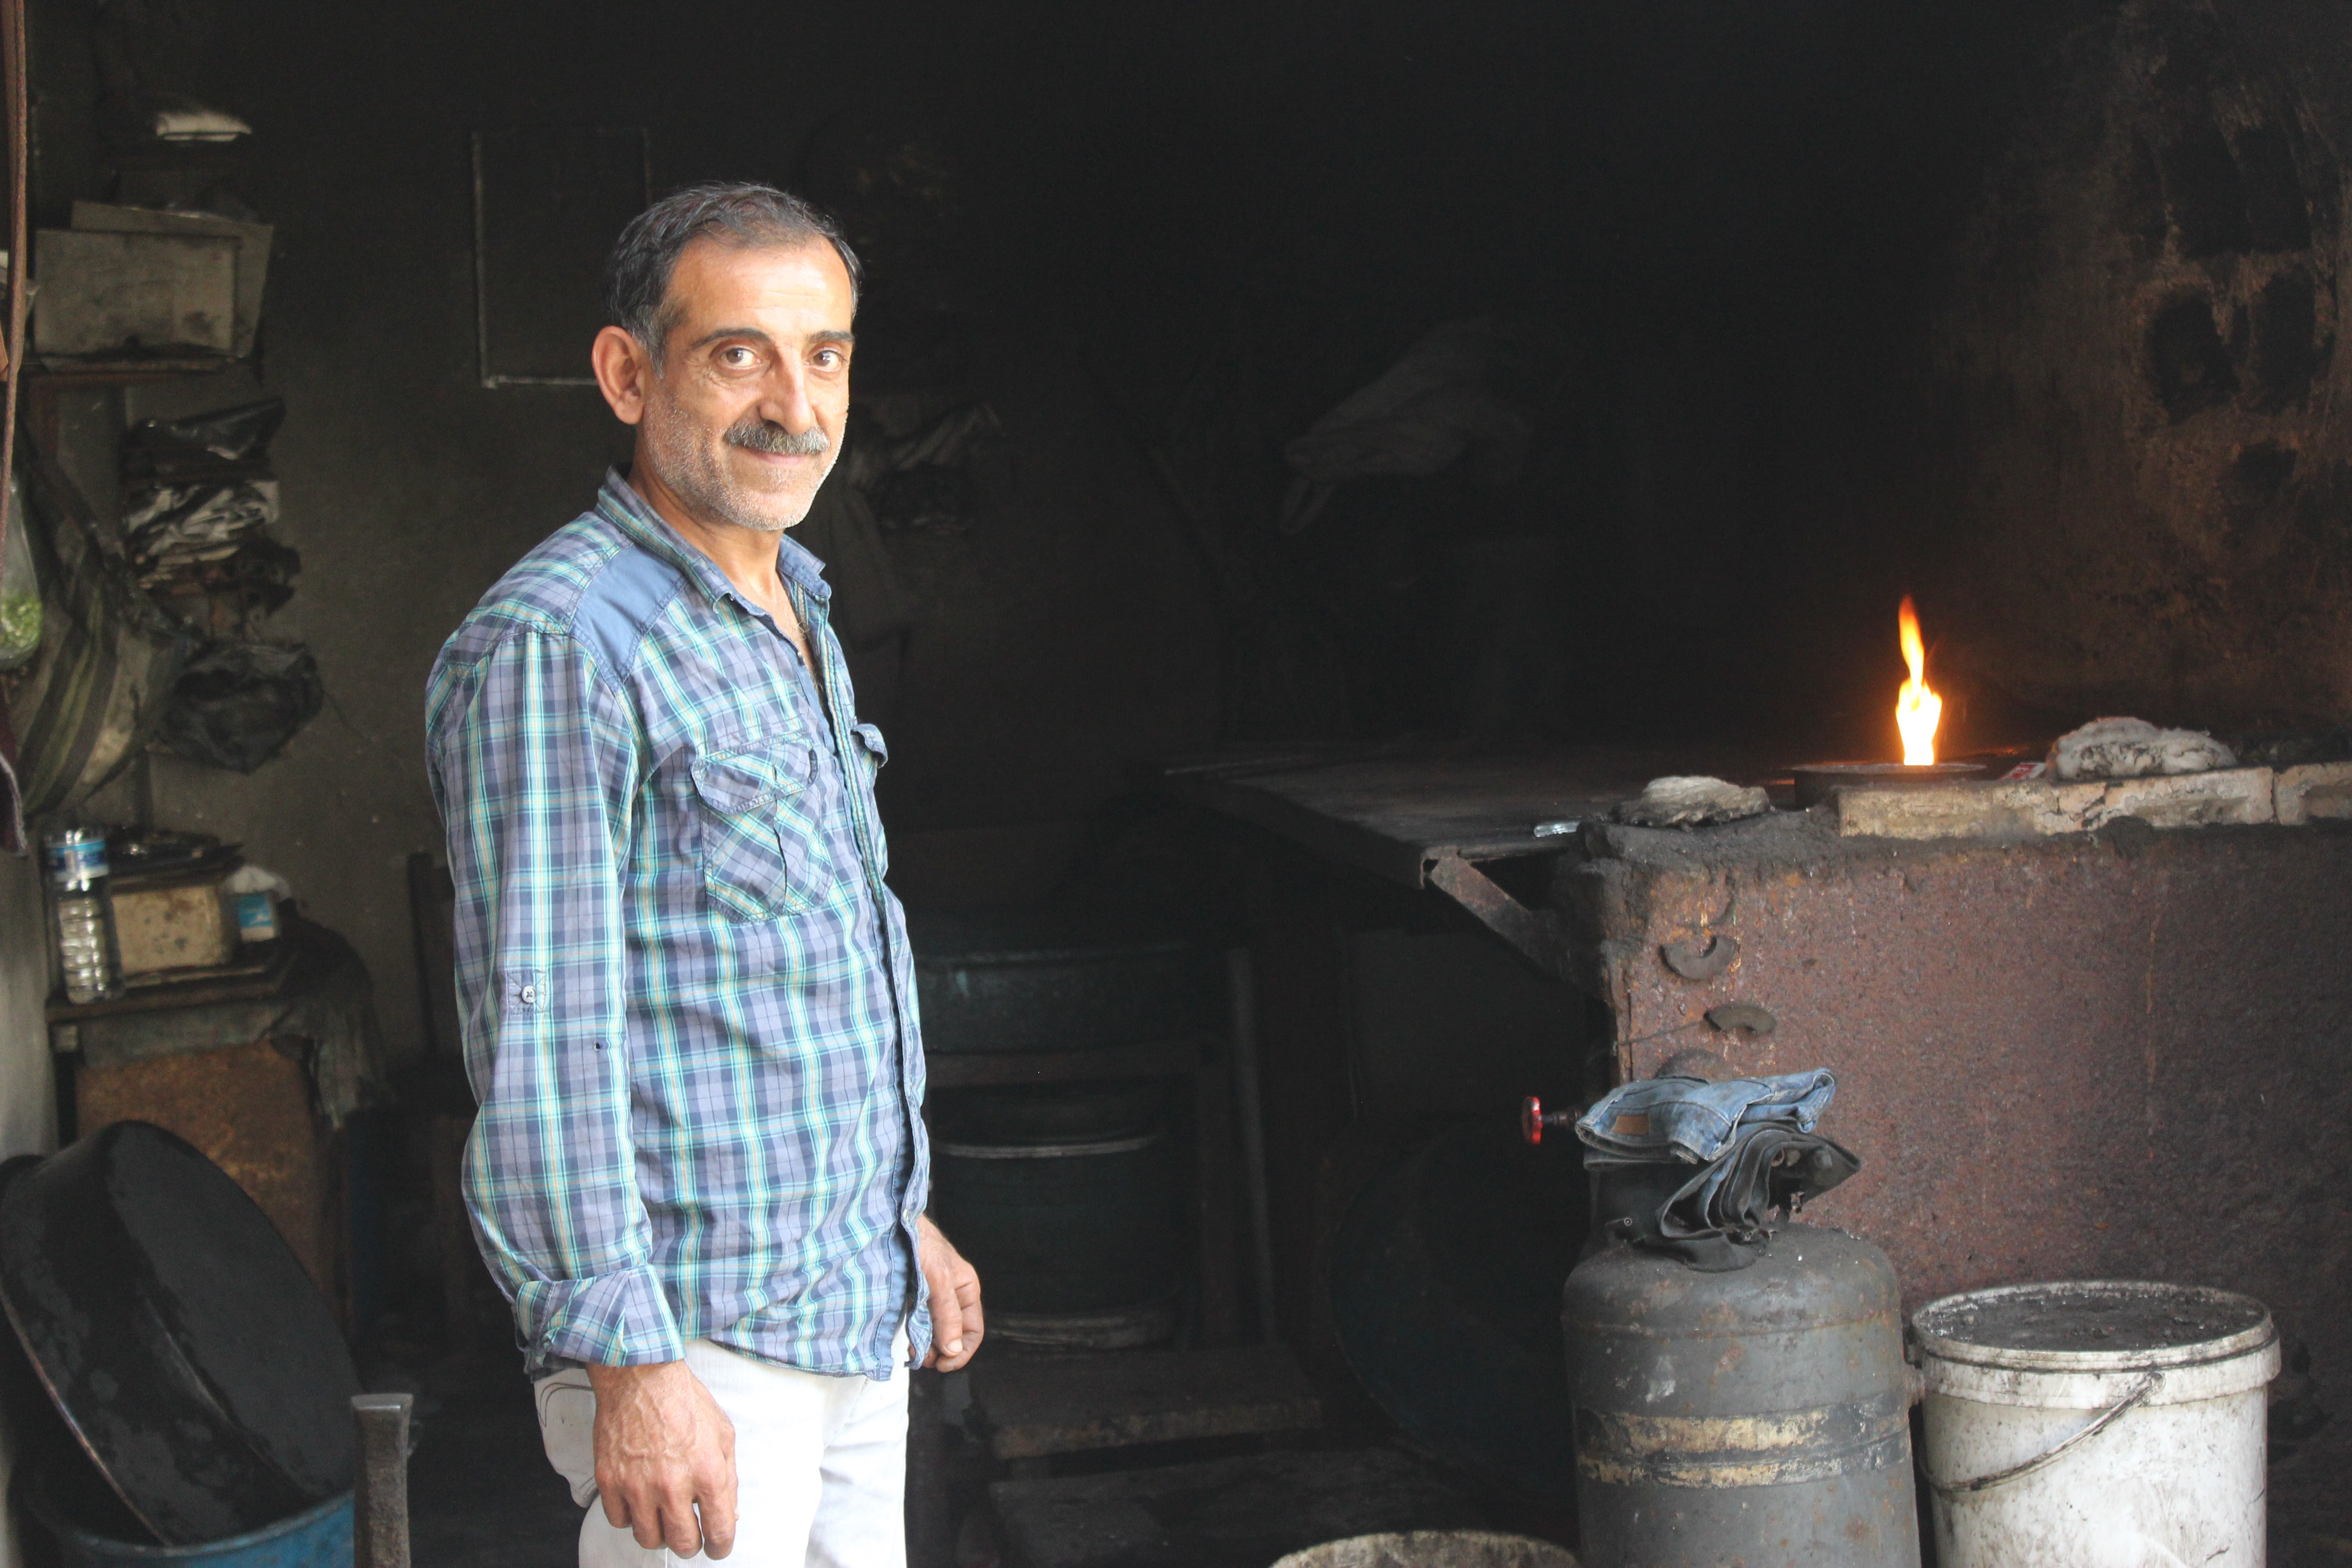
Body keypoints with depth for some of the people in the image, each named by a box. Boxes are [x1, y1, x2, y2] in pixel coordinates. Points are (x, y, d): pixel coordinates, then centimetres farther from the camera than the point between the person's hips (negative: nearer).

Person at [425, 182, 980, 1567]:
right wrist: (629, 1364, -23)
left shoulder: (797, 625, 14)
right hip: (700, 1340, -9)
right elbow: (542, 1039, -20)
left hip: (853, 1310, 9)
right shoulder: (556, 648, -16)